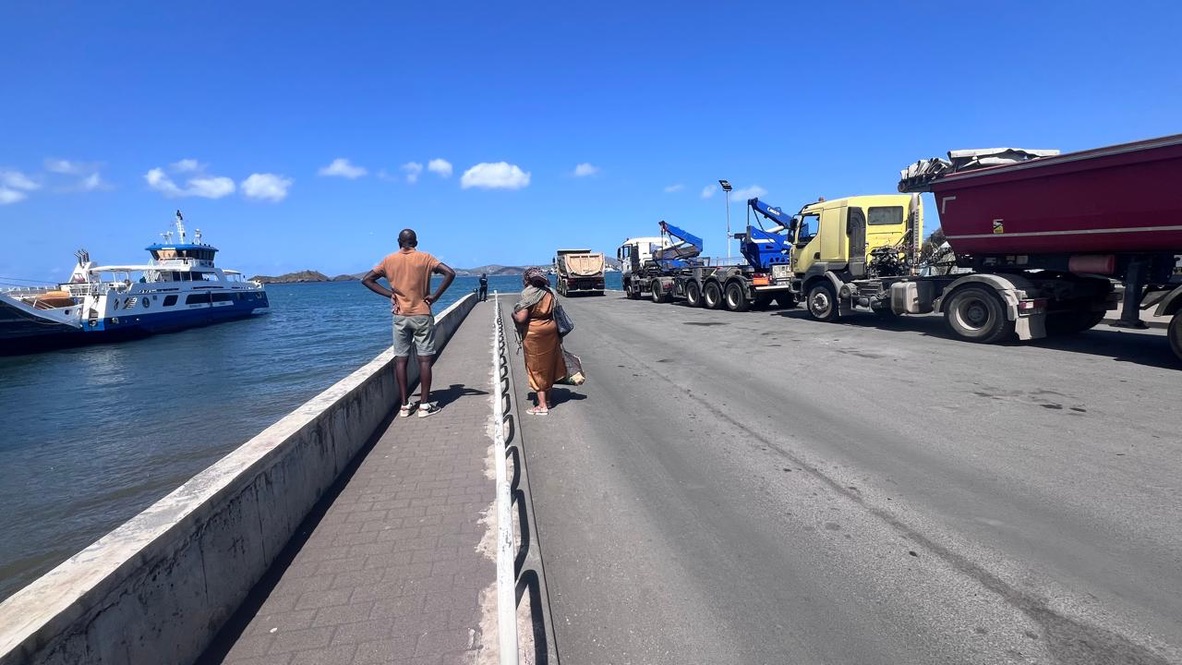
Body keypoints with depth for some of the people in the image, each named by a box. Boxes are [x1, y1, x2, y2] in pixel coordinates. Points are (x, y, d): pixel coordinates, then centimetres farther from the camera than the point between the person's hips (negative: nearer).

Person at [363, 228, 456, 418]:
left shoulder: (389, 260, 4)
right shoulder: (424, 258, -4)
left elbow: (366, 279, 5)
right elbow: (450, 273, -14)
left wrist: (389, 294, 3)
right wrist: (435, 296, -9)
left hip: (400, 317, 2)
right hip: (422, 315, -2)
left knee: (401, 360, 8)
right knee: (425, 360, 2)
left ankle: (404, 405, 11)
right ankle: (424, 405, 3)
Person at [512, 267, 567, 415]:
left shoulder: (528, 295, -16)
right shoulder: (550, 293, 4)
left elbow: (521, 318, -22)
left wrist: (513, 314, -1)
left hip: (534, 334, -6)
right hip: (550, 331, 6)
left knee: (536, 369, 3)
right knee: (548, 366, 16)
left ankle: (542, 405, 5)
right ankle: (547, 399, 28)